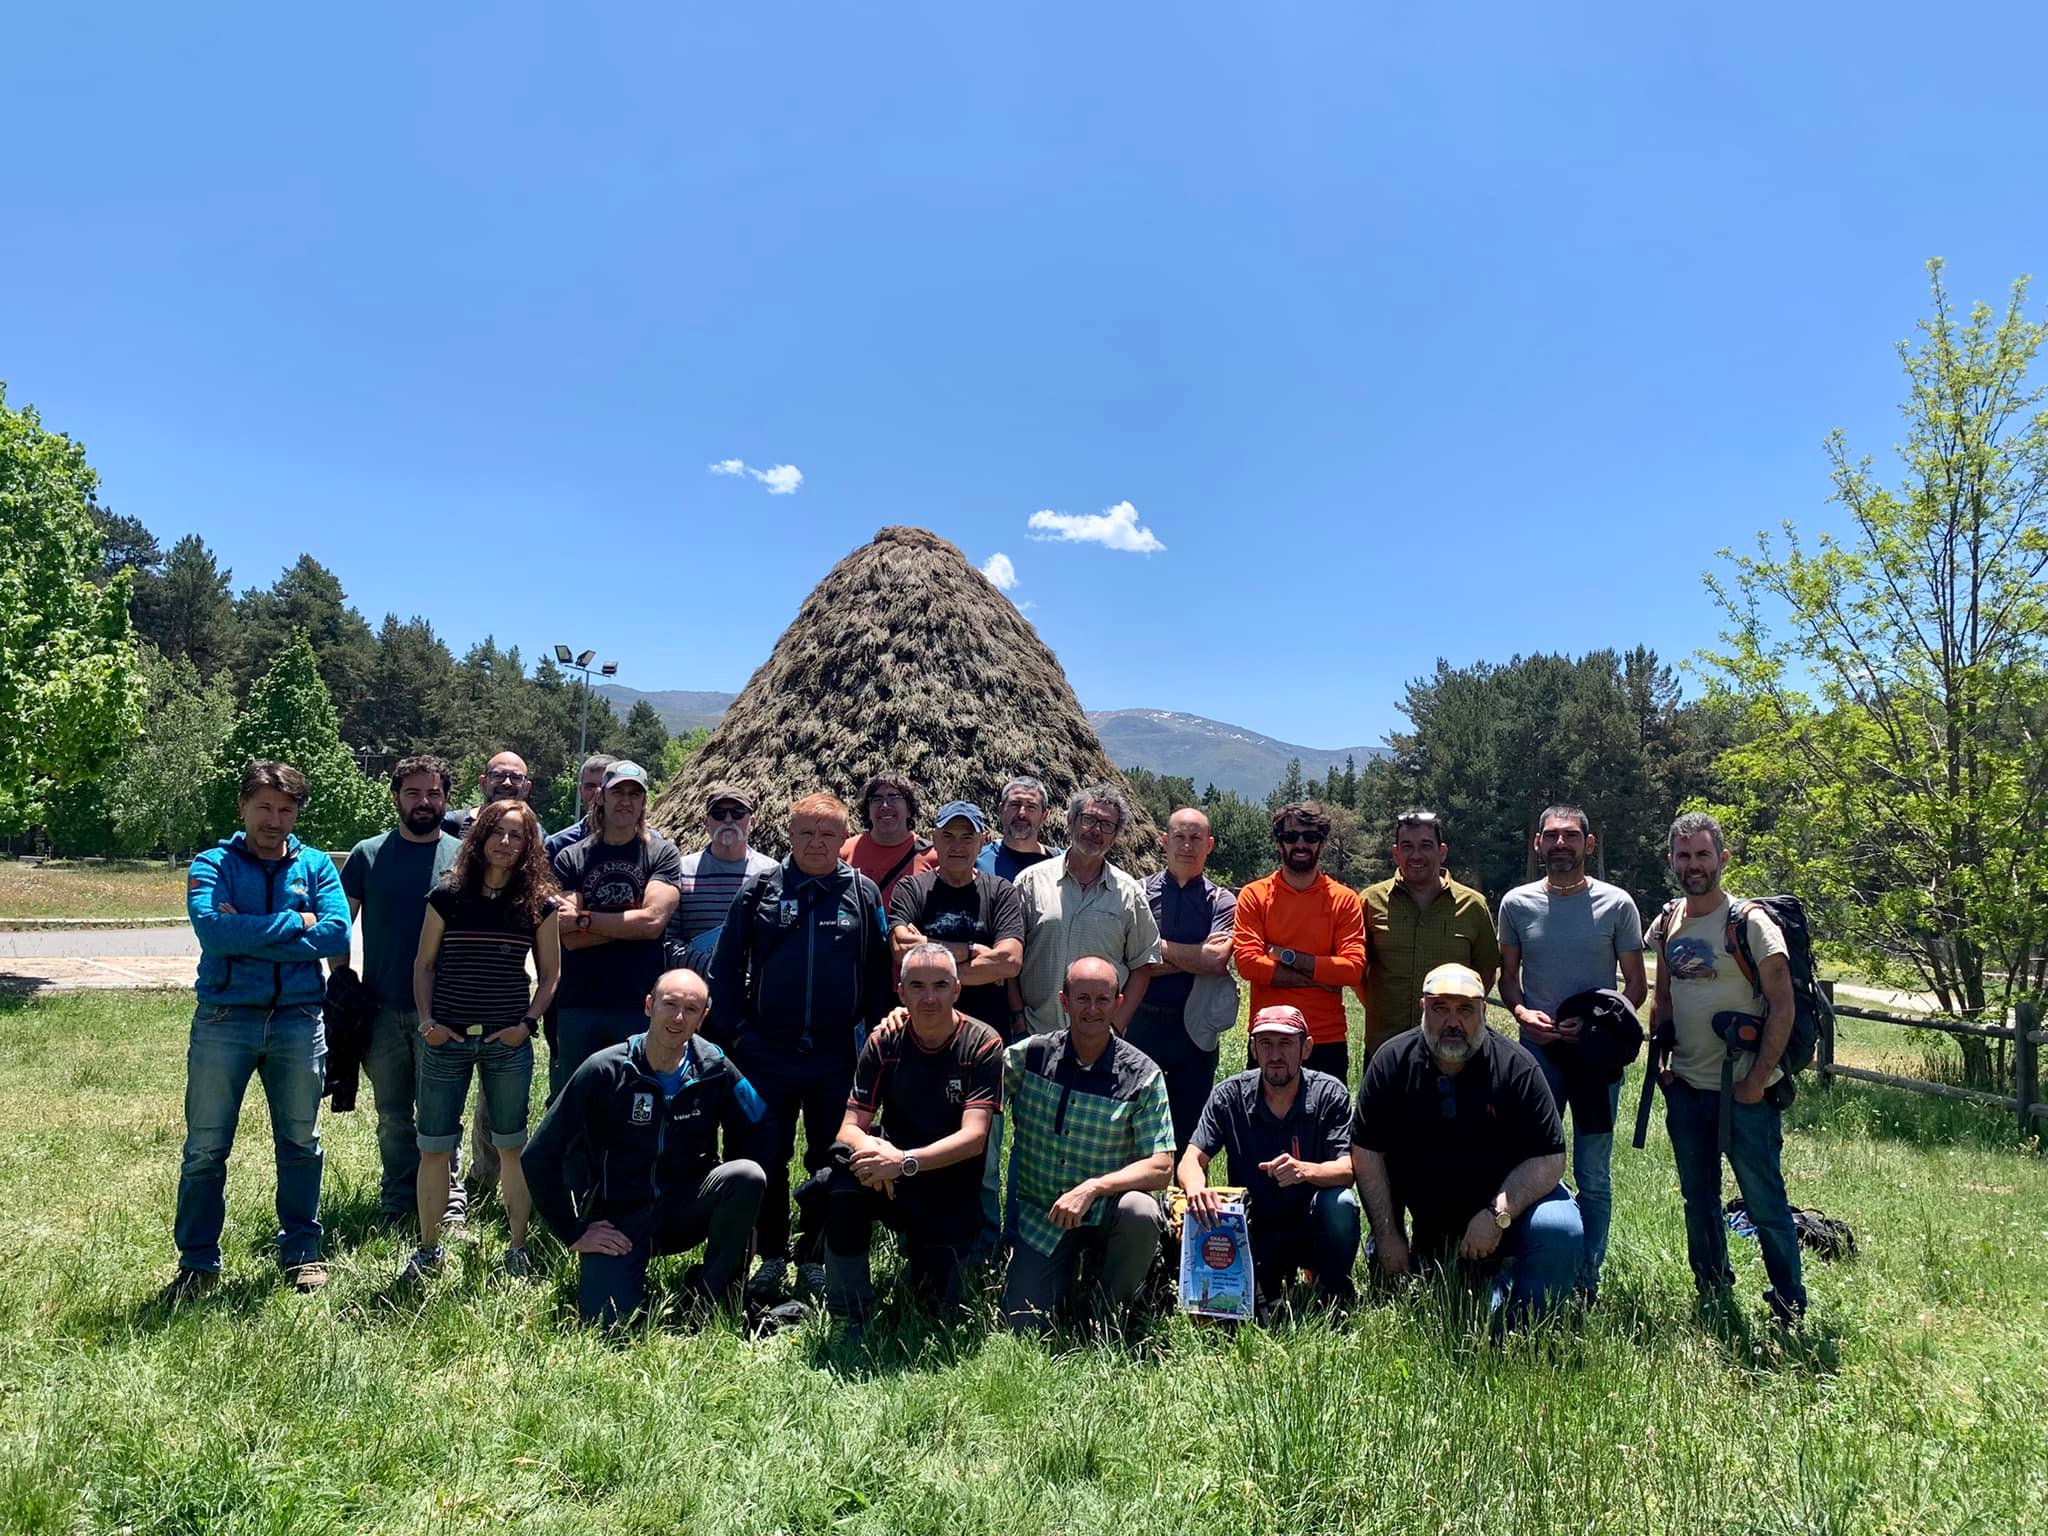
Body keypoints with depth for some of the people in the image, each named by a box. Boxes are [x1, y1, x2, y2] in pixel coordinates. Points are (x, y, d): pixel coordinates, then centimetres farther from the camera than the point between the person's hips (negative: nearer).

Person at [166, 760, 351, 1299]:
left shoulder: (316, 866, 6)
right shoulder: (211, 866, 2)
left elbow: (337, 934, -10)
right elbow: (213, 931, -17)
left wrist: (248, 935, -13)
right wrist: (293, 922, -12)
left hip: (298, 1020, 1)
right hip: (224, 1019, -1)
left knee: (300, 1142, 11)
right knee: (206, 1147, 5)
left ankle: (301, 1251, 24)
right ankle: (197, 1260, 18)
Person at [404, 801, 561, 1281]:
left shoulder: (539, 903, 1)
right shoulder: (447, 896, 2)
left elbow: (549, 975, 8)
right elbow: (424, 964, 9)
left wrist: (528, 1022, -5)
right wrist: (426, 1019, -2)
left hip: (508, 1042, 0)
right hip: (446, 1039, 0)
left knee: (511, 1145, 7)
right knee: (433, 1147, 4)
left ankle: (518, 1246, 19)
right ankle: (428, 1248, 20)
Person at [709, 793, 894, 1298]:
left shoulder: (863, 894, 2)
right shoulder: (758, 890, 2)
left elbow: (880, 973, 4)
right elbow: (726, 966, 3)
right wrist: (734, 1030, -2)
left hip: (837, 1057, 0)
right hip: (766, 1055, 0)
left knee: (831, 1162, 10)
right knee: (768, 1161, 9)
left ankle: (814, 1258, 25)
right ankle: (772, 1256, 25)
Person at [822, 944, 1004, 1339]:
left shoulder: (982, 1044, -13)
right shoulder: (884, 1043, -4)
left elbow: (973, 1138, -21)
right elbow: (850, 1127, -7)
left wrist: (905, 1162, -36)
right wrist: (872, 1150, -32)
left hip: (952, 1190, -1)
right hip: (893, 1178, 2)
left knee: (938, 1302, -15)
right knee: (845, 1185, -31)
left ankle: (924, 1253, 22)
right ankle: (848, 1318, -11)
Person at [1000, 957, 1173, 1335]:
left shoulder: (1142, 1075, -10)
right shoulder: (1029, 1055, -5)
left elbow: (1161, 1168, -14)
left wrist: (1092, 1188, -28)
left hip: (1108, 1211, -1)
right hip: (1040, 1215, 1)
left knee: (1141, 1212, -34)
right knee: (1024, 1326, -12)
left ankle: (1105, 1309, -4)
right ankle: (1068, 1275, 23)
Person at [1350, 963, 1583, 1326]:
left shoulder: (1516, 1066, -14)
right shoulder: (1392, 1061, -10)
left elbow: (1549, 1160, -16)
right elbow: (1366, 1152, -8)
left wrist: (1497, 1215, -28)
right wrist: (1387, 1237, -10)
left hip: (1505, 1200, -1)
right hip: (1427, 1219, 1)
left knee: (1561, 1230, -28)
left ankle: (1516, 1327, -7)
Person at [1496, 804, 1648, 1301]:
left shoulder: (1615, 904, 0)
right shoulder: (1517, 903, 4)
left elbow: (1636, 985, 3)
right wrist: (1522, 1012, -9)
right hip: (1537, 1048, 1)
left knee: (1593, 1176, 6)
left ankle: (1588, 1281, 17)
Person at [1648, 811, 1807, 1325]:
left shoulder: (1750, 922, -10)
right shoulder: (1666, 925, 7)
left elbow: (1782, 1007, -12)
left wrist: (1758, 1080, -16)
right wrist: (1661, 1061, 7)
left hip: (1744, 1091, -6)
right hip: (1686, 1089, 6)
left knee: (1765, 1203, 1)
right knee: (1698, 1201, 16)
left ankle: (1792, 1312, 17)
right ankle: (1714, 1302, 32)